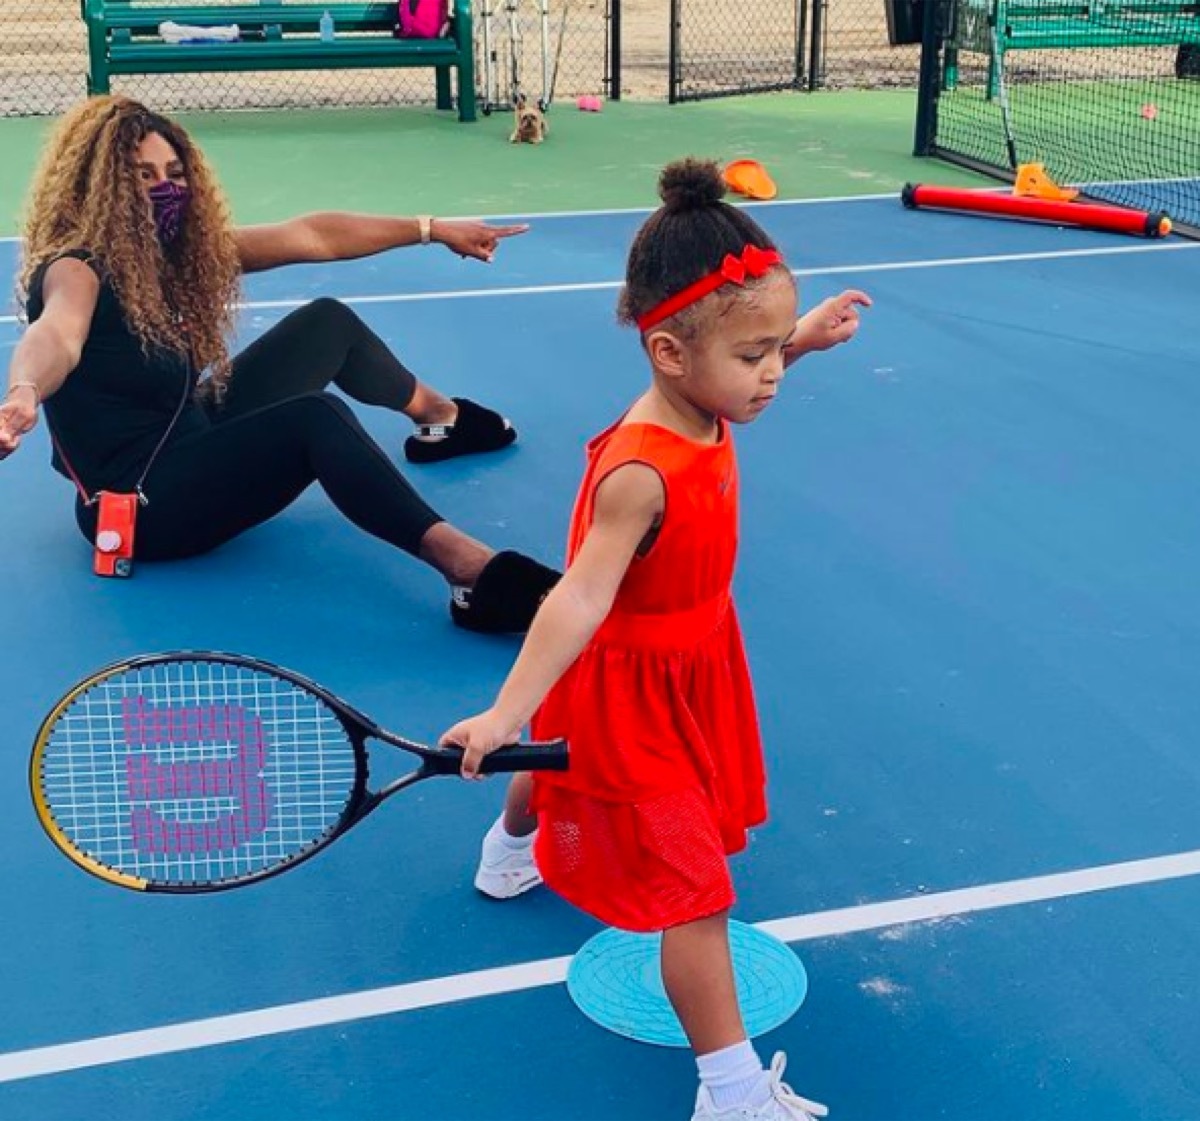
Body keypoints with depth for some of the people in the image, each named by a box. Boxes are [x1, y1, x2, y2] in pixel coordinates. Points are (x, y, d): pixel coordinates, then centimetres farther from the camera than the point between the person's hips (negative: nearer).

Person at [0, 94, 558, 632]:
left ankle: (440, 418, 38)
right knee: (317, 418, -32)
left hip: (192, 442, 10)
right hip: (137, 503, -10)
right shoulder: (77, 268, -22)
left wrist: (433, 230, 10)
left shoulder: (181, 249, 1)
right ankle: (471, 571, -45)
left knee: (329, 324, 14)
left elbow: (311, 236, 6)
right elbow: (57, 336, -45)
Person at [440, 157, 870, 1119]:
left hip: (683, 667, 10)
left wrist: (798, 338, 7)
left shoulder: (703, 411, -11)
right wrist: (505, 713, -50)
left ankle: (512, 853, 70)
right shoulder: (640, 475, -38)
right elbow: (581, 596, -44)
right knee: (697, 891, -7)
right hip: (631, 692, -10)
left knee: (566, 762, 38)